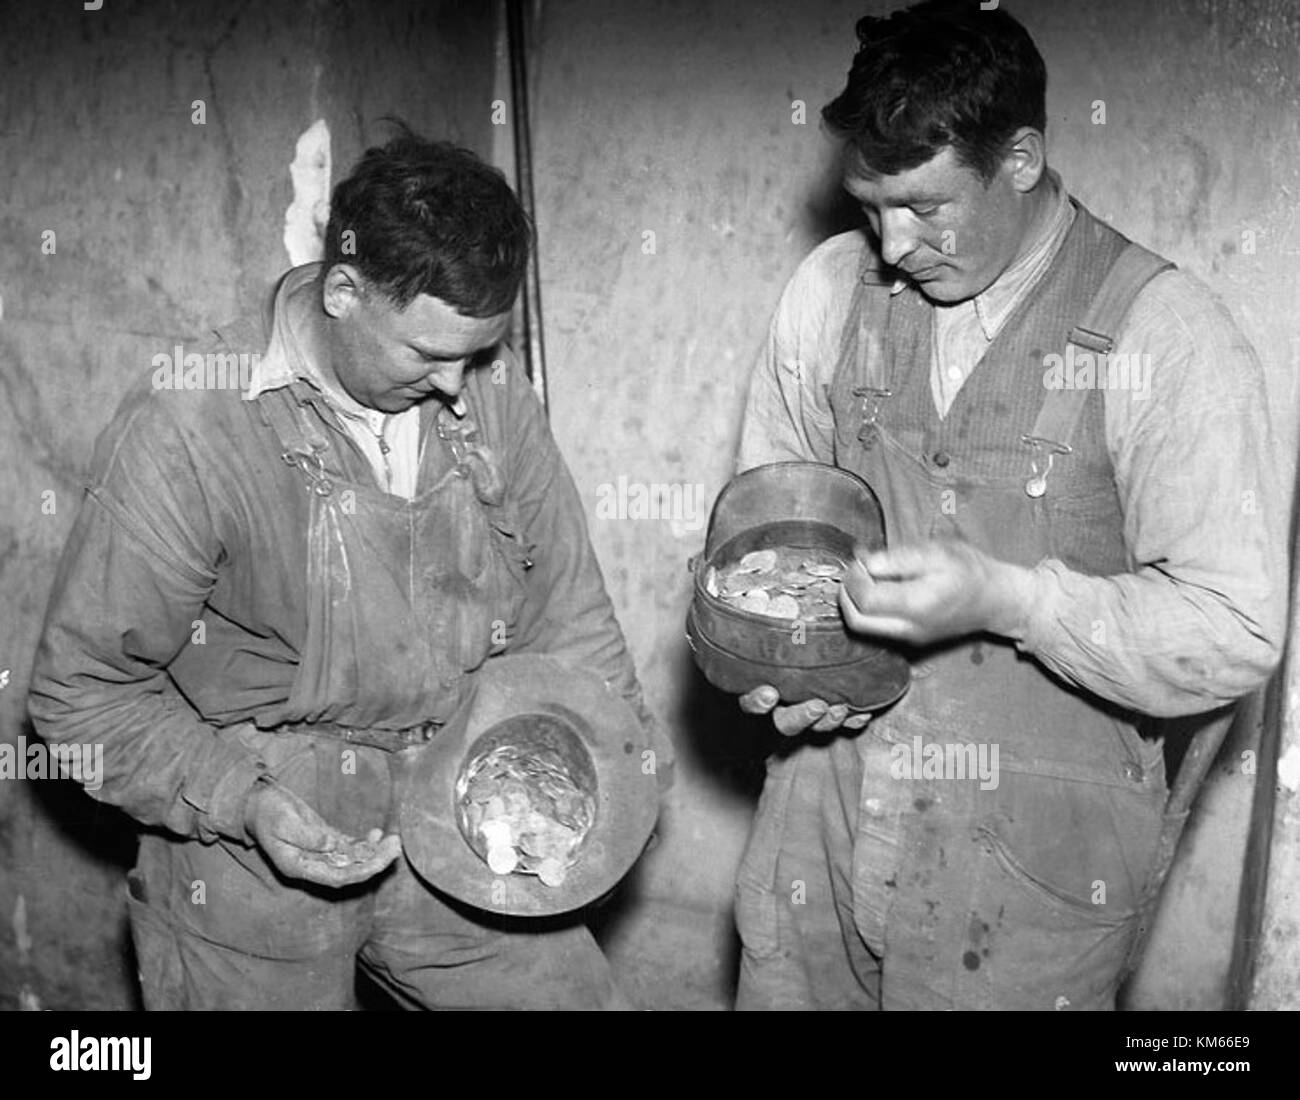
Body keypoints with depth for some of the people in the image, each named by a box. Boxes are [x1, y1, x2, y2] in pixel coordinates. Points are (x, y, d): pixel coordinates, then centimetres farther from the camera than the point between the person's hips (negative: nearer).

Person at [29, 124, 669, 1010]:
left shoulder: (490, 386, -5)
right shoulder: (185, 430, -19)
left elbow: (561, 596, 7)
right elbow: (85, 690, -11)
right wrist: (245, 800, -22)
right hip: (251, 862, -3)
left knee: (580, 991, 8)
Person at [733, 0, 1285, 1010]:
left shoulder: (1166, 337, -13)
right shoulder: (832, 289, 1)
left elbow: (1236, 634, -14)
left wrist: (1003, 597, -26)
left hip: (1035, 866, -3)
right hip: (819, 822, 4)